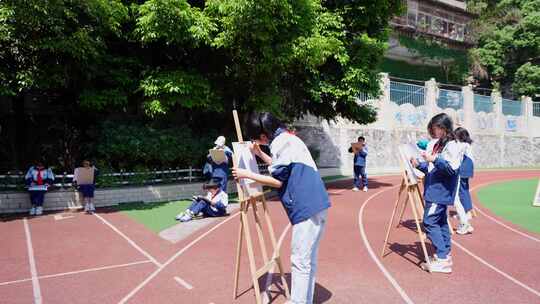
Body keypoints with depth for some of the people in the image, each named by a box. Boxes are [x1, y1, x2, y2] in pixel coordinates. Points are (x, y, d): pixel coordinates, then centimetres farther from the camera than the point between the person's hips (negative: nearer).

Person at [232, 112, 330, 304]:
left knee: (300, 260, -2)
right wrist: (259, 154, 26)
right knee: (308, 259, 16)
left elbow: (277, 180, -12)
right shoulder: (286, 139, 18)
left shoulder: (281, 142, -11)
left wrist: (247, 174, -5)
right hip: (314, 204, 10)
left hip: (307, 207, -10)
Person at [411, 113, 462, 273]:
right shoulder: (437, 144, 15)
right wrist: (419, 164, 8)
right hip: (434, 191, 10)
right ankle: (444, 256, 21)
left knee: (430, 222, -10)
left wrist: (434, 159, -25)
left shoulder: (452, 145, -12)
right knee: (441, 222, 13)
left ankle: (441, 259, -5)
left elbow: (452, 169, -20)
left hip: (441, 192, -10)